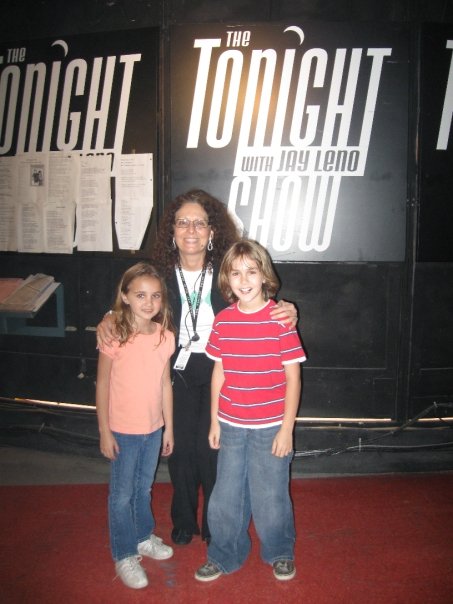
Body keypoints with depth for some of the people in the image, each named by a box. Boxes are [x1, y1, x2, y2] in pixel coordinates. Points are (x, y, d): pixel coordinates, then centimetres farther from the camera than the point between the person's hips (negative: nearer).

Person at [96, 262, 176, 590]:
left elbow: (165, 384, 3)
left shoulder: (165, 336, -5)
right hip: (123, 430, -4)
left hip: (154, 428, 4)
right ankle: (125, 555, 29)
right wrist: (104, 432, -9)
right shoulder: (115, 337, -17)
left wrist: (169, 427, 7)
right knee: (122, 495, 10)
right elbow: (102, 386, -10)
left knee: (144, 489, 22)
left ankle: (144, 536, 44)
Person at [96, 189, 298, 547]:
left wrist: (285, 313, -27)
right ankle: (183, 521, 37)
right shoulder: (162, 273, -5)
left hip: (218, 370, -1)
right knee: (181, 446, 11)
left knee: (210, 447, 3)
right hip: (179, 370, 2)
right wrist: (108, 320, -17)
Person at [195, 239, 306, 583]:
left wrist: (287, 428, -8)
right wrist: (215, 422, 8)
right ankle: (225, 556, 38)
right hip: (231, 425, 3)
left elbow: (293, 376, -8)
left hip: (270, 427, -3)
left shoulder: (280, 319, -11)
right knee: (226, 495, 14)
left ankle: (280, 553, 38)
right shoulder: (222, 321, -1)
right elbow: (219, 373, 6)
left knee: (270, 496, 11)